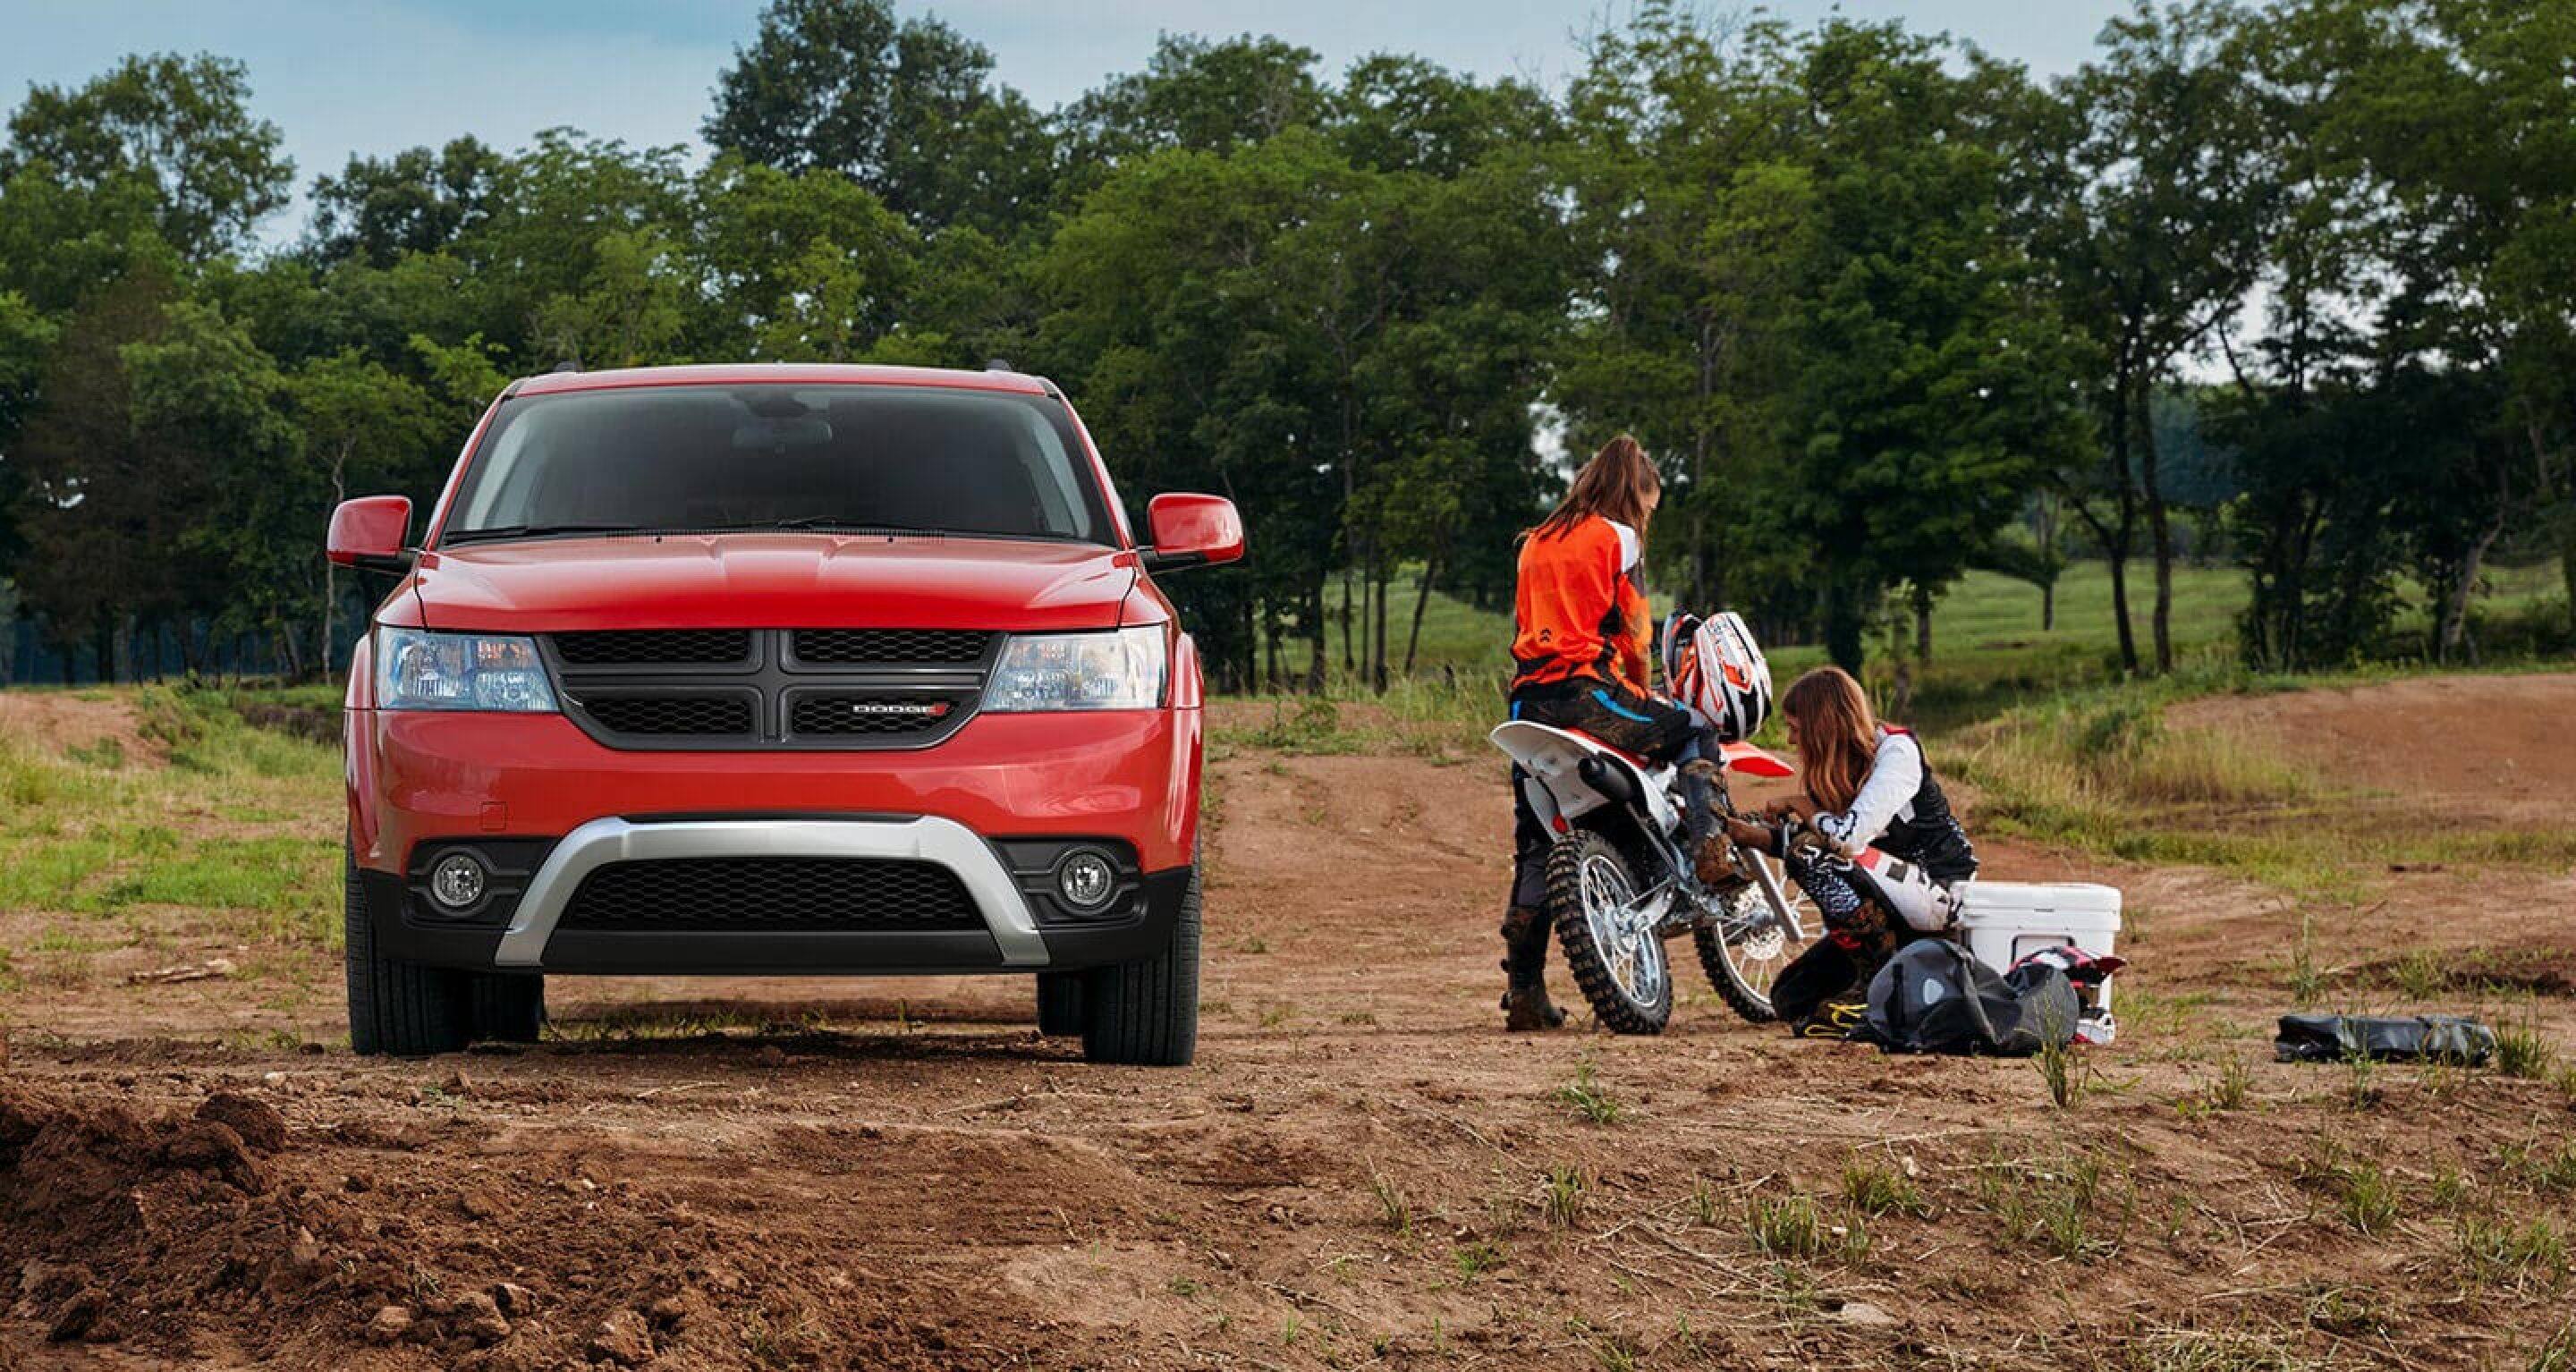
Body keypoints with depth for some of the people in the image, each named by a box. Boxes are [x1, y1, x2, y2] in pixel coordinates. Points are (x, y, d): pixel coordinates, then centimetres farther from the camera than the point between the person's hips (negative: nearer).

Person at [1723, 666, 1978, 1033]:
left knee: (1813, 857, -28)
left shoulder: (1897, 750, -15)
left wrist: (1801, 809, -10)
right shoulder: (1845, 764, 9)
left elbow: (1850, 836, -27)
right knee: (1791, 998, -1)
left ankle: (1882, 976, -19)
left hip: (1939, 892, -8)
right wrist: (1757, 835, 9)